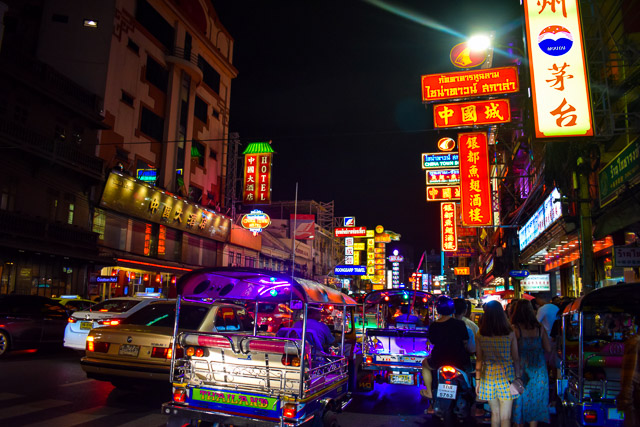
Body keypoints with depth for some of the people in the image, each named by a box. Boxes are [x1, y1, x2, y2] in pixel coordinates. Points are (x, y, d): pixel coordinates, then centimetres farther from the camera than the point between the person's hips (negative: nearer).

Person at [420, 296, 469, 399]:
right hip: (459, 361, 0)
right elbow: (465, 342, -2)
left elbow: (432, 342, 4)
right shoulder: (460, 324, -13)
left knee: (425, 363, 32)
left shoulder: (433, 326, -9)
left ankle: (429, 392, 33)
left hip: (439, 361, 0)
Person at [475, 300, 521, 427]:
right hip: (506, 375, -2)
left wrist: (477, 380, 9)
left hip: (488, 376, 2)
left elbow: (479, 359, 0)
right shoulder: (510, 334, -8)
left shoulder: (480, 335, -6)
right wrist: (517, 376, 10)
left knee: (495, 413, 18)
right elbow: (516, 358, -2)